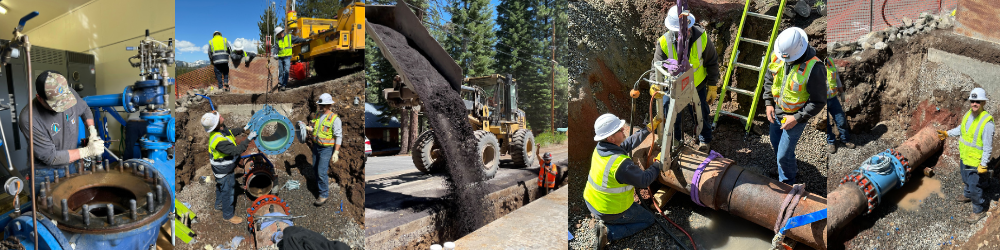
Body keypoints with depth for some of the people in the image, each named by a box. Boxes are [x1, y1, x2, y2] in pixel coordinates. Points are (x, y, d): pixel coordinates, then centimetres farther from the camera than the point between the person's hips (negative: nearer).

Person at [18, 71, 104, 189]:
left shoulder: (69, 93, -15)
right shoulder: (28, 118, -30)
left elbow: (85, 110, 10)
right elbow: (50, 157, -23)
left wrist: (92, 131, -7)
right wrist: (87, 151, -24)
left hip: (70, 165, 5)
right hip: (44, 174, -5)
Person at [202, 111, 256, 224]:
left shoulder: (221, 128, -12)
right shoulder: (219, 140, -41)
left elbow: (231, 132, 11)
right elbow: (236, 151, -37)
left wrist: (243, 129, 8)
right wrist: (248, 139, -33)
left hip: (221, 168, 9)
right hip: (224, 171, -9)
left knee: (220, 187, 32)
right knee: (228, 191, 12)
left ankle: (219, 204, 57)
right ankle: (228, 215, 32)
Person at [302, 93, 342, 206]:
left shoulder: (334, 119, -16)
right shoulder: (318, 115, 5)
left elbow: (338, 137, -17)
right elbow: (313, 128, 18)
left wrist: (336, 153, -20)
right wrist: (305, 127, -3)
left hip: (326, 149, -7)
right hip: (316, 146, 7)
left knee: (322, 171, -9)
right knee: (316, 168, 20)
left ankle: (324, 195, 2)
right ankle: (322, 182, 44)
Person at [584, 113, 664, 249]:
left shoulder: (599, 148, -11)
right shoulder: (621, 164, -35)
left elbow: (629, 143, 4)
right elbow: (644, 180, -21)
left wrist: (649, 128, 6)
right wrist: (658, 164, -5)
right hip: (611, 211, -8)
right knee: (649, 219, 14)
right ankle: (609, 232, -2)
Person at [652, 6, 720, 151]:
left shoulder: (701, 37, -23)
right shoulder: (664, 42, -26)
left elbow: (712, 62, -9)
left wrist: (712, 85, -4)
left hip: (697, 85, 0)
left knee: (701, 113, 16)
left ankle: (704, 140, 44)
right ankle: (674, 138, 46)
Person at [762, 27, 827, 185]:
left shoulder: (814, 68, -29)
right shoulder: (778, 56, -11)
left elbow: (819, 101, -19)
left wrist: (797, 118, -22)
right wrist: (768, 103, -1)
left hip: (795, 117, -6)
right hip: (776, 112, 6)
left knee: (784, 155, 0)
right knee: (776, 145, 26)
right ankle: (791, 168, 55)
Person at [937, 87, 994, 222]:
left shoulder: (987, 122, -28)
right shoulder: (968, 114, -5)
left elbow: (988, 146, -22)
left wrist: (983, 165, -20)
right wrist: (947, 133, 13)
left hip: (975, 161, -8)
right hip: (964, 156, 8)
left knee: (974, 186, 4)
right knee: (966, 179, 30)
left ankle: (979, 209, 23)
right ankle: (968, 194, 56)